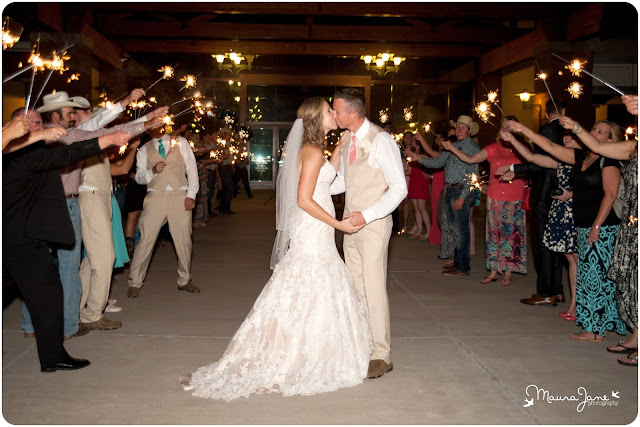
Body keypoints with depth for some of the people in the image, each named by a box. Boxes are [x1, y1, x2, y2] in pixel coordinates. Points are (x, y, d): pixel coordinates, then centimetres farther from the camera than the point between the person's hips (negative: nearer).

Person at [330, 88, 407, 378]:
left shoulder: (381, 141, -16)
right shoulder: (348, 140, 8)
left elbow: (399, 188, -16)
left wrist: (366, 215, -22)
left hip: (373, 224, -8)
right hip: (351, 224, 8)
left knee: (374, 289, -5)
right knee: (356, 288, 13)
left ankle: (381, 356, 8)